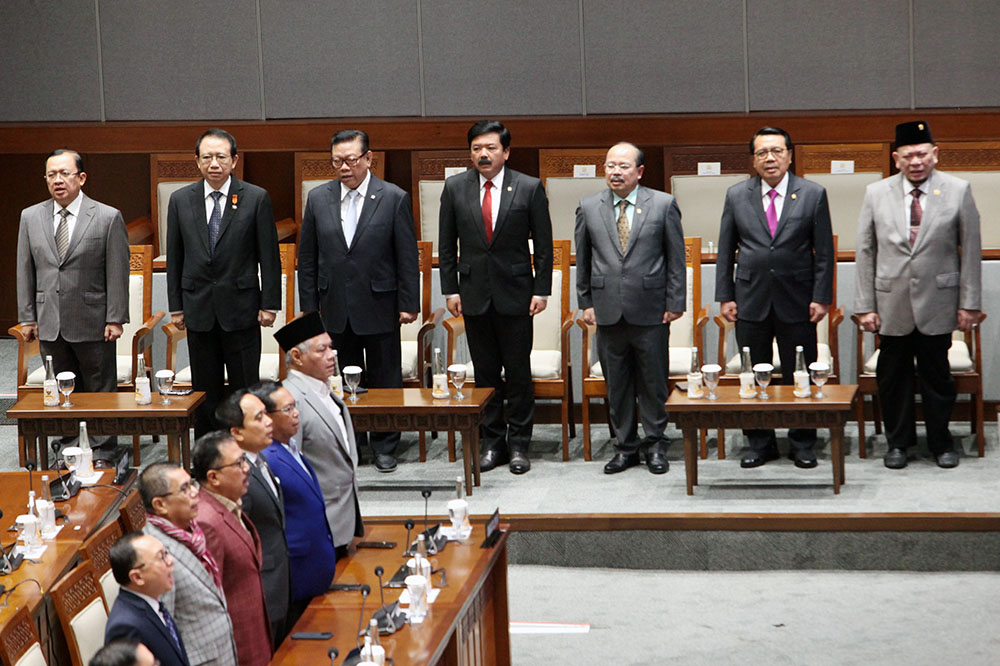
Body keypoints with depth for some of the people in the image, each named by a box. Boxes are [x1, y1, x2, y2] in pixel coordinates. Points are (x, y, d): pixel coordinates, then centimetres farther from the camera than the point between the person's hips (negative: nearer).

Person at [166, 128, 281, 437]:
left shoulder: (256, 198, -2)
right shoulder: (180, 200, 5)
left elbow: (269, 256, -1)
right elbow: (174, 258, 8)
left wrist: (269, 304, -5)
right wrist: (176, 307, 5)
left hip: (241, 307, -2)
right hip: (199, 308, 2)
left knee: (246, 389, 2)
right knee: (205, 391, 8)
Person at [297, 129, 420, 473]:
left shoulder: (394, 198, -4)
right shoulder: (318, 198, 4)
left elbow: (407, 256, -3)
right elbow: (307, 258, 8)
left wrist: (408, 303, -6)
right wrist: (309, 306, 4)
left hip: (379, 306, -2)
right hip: (335, 308, 2)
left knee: (385, 378, 5)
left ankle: (384, 447, 16)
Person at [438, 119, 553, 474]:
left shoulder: (530, 188, -2)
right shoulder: (455, 188, 3)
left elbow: (543, 244, 1)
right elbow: (447, 244, 7)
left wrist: (541, 290, -4)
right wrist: (450, 289, 2)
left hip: (515, 293, -2)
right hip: (474, 293, 2)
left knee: (518, 371, 2)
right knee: (485, 372, 7)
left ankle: (518, 444, 10)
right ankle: (492, 442, 15)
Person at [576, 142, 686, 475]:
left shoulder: (663, 205, 0)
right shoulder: (589, 207, 7)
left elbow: (676, 257, 2)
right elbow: (583, 259, 11)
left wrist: (675, 303, -2)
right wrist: (585, 302, 7)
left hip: (650, 310, -2)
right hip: (608, 309, 2)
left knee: (653, 381, 4)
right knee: (616, 384, 7)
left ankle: (655, 445, 16)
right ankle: (626, 447, 18)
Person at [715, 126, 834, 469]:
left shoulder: (813, 194, 0)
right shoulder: (737, 196, 5)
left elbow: (824, 251, 0)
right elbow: (725, 251, 8)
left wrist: (821, 297, -6)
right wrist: (725, 296, 2)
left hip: (796, 301, -2)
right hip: (751, 301, 2)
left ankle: (802, 444, 15)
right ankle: (760, 443, 17)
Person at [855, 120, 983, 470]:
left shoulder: (958, 191, -1)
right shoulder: (876, 194, 3)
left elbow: (970, 250, 0)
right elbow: (866, 253, 5)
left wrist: (969, 303, -3)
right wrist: (865, 306, 1)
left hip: (938, 303, -1)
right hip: (892, 305, 1)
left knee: (937, 376, 7)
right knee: (892, 377, 8)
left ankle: (941, 442, 23)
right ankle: (898, 442, 24)